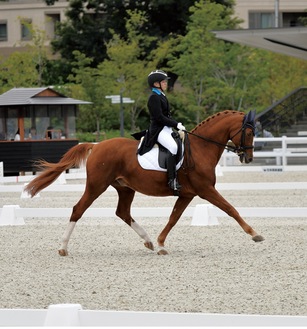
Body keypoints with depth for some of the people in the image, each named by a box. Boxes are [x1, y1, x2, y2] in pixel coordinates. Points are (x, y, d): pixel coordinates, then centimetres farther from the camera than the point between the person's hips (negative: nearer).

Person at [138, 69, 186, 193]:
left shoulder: (162, 96, 20)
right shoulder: (154, 97, -10)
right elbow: (159, 117, -17)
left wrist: (177, 125, 9)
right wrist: (176, 125, -15)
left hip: (167, 129, 11)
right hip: (158, 131, -11)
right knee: (173, 147, -31)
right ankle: (172, 180, -36)